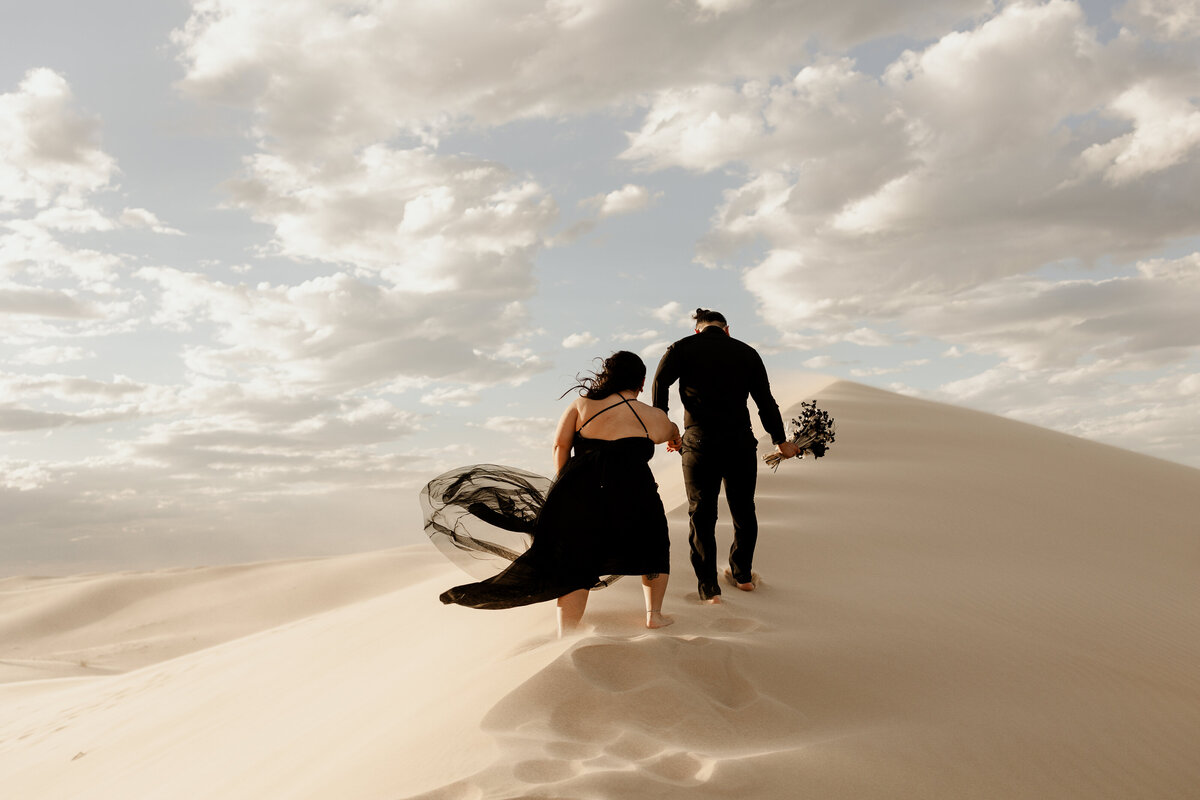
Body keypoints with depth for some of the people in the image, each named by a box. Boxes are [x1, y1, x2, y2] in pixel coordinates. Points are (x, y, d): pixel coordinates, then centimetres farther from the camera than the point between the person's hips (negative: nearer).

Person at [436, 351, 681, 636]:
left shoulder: (581, 404, 12)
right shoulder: (653, 417, 10)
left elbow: (560, 444, 5)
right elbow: (670, 433, 31)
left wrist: (564, 484, 14)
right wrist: (675, 434, 55)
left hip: (579, 488, 2)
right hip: (630, 493, -1)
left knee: (574, 565, 8)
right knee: (653, 545, 25)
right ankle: (654, 613, 28)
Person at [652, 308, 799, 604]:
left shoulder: (682, 348, 7)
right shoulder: (747, 352, 11)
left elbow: (659, 383, -8)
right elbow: (765, 401, 10)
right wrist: (781, 442, 19)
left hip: (699, 444, -1)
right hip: (740, 443, 2)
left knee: (702, 516, 9)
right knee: (743, 511, 18)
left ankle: (709, 587, 8)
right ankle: (742, 574, 34)